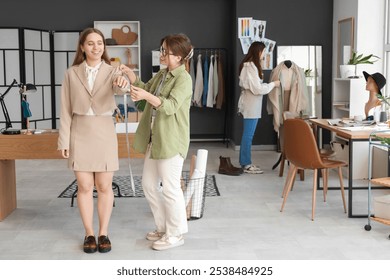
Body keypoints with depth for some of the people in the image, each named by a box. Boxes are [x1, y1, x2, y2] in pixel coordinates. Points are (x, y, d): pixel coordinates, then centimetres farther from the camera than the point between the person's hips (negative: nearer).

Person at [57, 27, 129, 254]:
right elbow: (66, 110, 2)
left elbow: (121, 88, -26)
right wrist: (64, 140, -1)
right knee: (85, 187, 5)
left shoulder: (112, 71, -2)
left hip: (104, 133, 0)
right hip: (80, 134, 1)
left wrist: (123, 83, -51)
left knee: (104, 186, 5)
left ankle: (103, 233, 18)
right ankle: (89, 234, 17)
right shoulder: (72, 73, 1)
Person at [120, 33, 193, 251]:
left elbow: (171, 106, -27)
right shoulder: (162, 74, 12)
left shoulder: (184, 79, -15)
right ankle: (164, 227, 30)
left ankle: (175, 234, 14)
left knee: (170, 188, -2)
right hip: (154, 140, 9)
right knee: (149, 185, 15)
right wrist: (132, 76, 7)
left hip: (172, 141, -9)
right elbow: (146, 89, 24)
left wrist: (146, 96, -41)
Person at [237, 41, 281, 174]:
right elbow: (257, 89, -19)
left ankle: (244, 162, 21)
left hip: (250, 104, 10)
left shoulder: (249, 65, 13)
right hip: (251, 105, -10)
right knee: (248, 135, -3)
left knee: (247, 134, 14)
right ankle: (246, 165, 3)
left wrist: (267, 84, 10)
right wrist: (273, 84, -9)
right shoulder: (251, 67, -18)